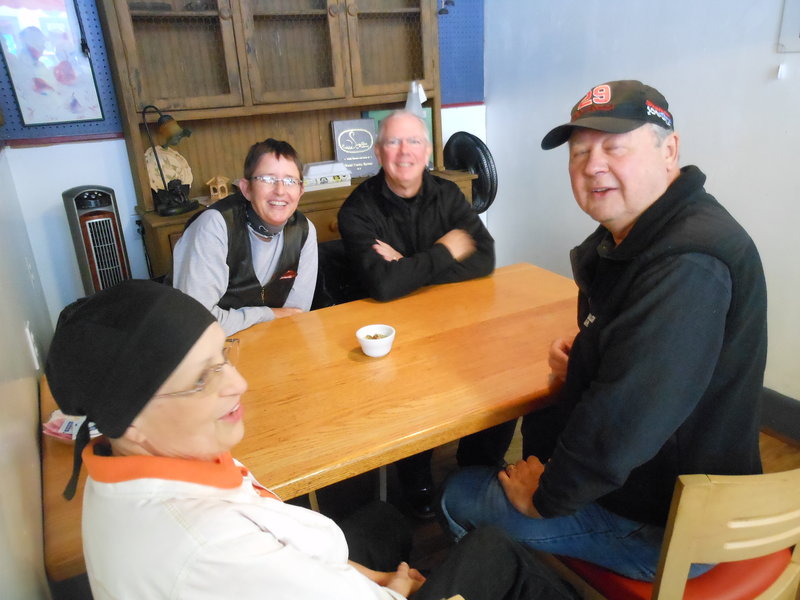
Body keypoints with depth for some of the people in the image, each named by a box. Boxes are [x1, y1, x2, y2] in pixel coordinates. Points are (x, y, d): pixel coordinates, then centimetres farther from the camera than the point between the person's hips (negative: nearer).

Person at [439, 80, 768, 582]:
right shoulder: (637, 232, 1)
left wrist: (547, 495, -18)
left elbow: (623, 421, -35)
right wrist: (582, 352, 0)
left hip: (664, 526, -9)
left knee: (459, 497, 0)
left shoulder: (688, 266, -32)